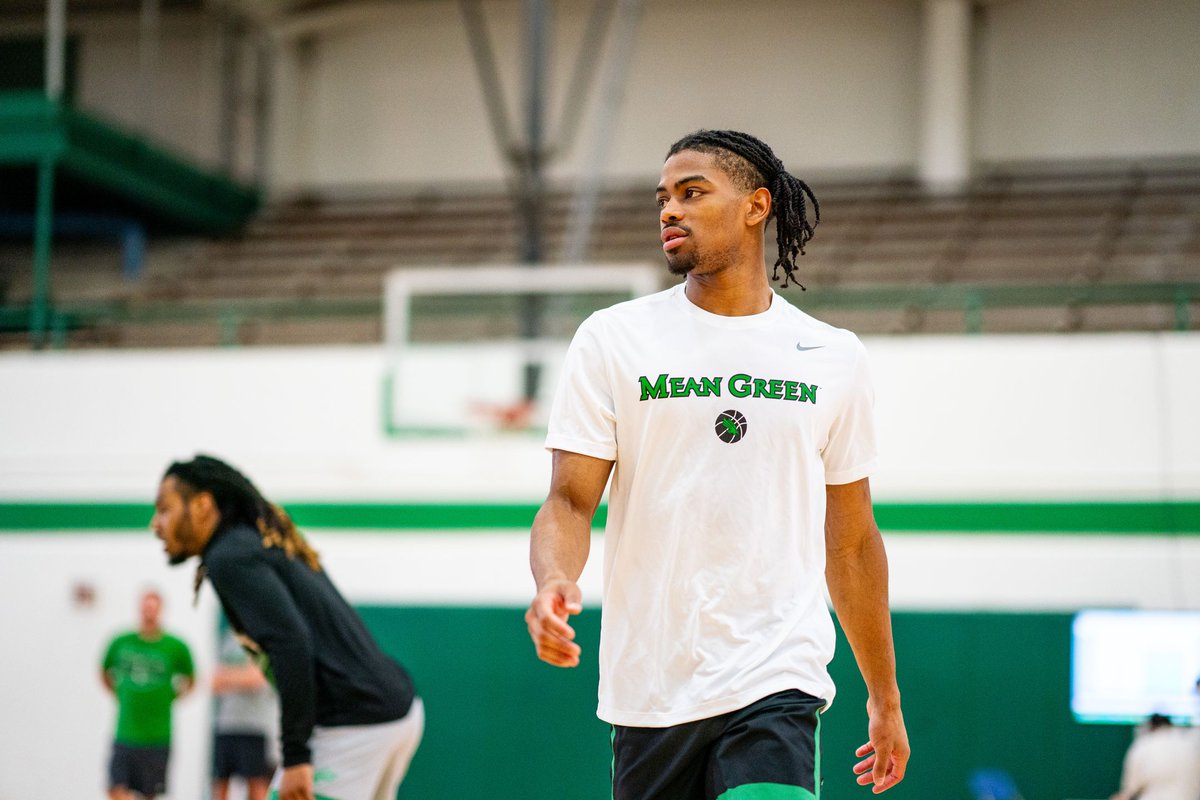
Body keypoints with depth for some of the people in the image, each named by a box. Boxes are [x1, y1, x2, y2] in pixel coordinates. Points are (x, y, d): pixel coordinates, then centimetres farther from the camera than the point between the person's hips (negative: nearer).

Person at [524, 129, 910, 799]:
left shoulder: (834, 358, 8)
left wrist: (886, 698, 19)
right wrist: (554, 581, -23)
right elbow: (570, 501, 0)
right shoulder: (613, 339, 4)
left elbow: (852, 542, 16)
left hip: (777, 687, -1)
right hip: (648, 688, 1)